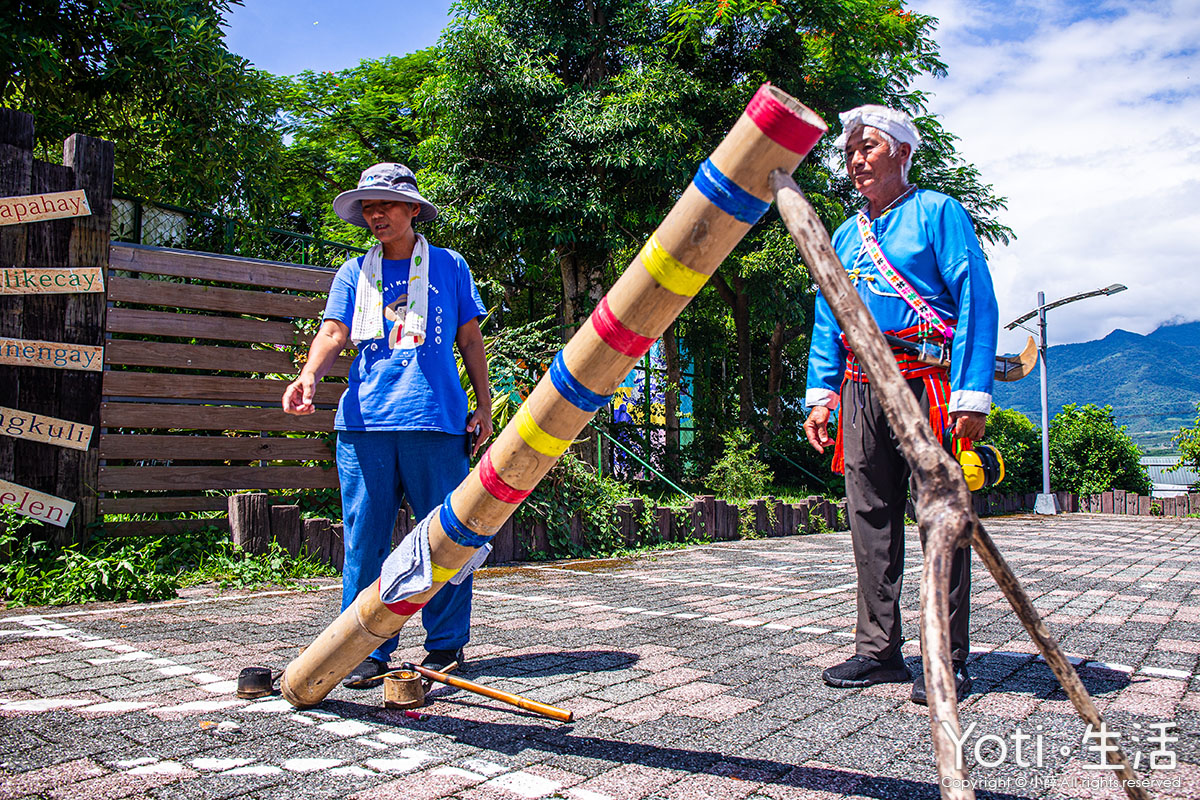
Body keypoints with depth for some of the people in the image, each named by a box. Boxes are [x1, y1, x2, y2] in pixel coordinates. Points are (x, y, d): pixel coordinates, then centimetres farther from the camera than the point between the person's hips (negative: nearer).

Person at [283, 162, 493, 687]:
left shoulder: (448, 266, 13)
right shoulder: (355, 272, 16)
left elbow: (470, 339, 13)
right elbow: (333, 332, 5)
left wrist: (483, 406, 7)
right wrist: (310, 374, -16)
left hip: (436, 419, -1)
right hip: (364, 421, 2)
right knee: (364, 538, 2)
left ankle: (446, 644, 15)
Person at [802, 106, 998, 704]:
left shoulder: (938, 213, 2)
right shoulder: (845, 236, 20)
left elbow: (976, 300, -6)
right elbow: (827, 321, 21)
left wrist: (971, 395, -15)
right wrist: (820, 395, 11)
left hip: (926, 385, -6)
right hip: (862, 387, 6)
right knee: (870, 519, 6)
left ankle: (947, 660, 6)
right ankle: (878, 649, 16)